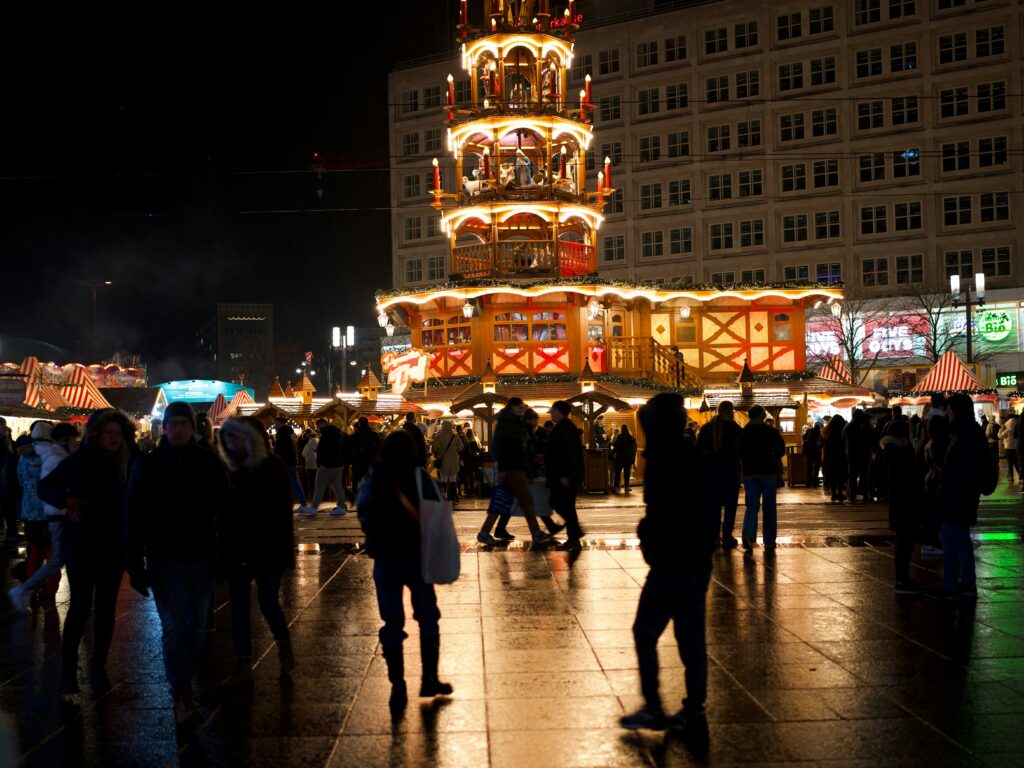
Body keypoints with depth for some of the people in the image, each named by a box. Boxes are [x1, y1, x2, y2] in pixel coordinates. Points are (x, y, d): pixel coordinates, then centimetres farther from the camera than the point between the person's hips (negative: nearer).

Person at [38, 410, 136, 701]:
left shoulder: (127, 463, -2)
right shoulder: (79, 460, -6)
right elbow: (45, 487, 0)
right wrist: (66, 500, -17)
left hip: (113, 545, 2)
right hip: (81, 543, -2)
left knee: (106, 608, 8)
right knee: (81, 606, -2)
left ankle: (98, 667, 20)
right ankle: (68, 674, 5)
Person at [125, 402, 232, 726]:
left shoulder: (208, 462, -1)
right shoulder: (147, 465, -4)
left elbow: (224, 507, 2)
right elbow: (134, 517, -4)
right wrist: (136, 565, -8)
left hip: (201, 557, 2)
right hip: (164, 559, -2)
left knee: (195, 626, 11)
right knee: (173, 627, -6)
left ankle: (183, 686, 26)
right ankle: (183, 697, -1)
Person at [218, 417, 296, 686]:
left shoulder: (273, 466, -6)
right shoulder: (232, 470, 6)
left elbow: (283, 510, -8)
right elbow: (225, 511, 7)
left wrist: (286, 550, -13)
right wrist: (224, 549, 2)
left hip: (269, 549, -4)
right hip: (237, 550, 4)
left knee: (268, 600, 5)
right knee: (239, 605, 3)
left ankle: (285, 649, 30)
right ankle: (243, 666, 9)